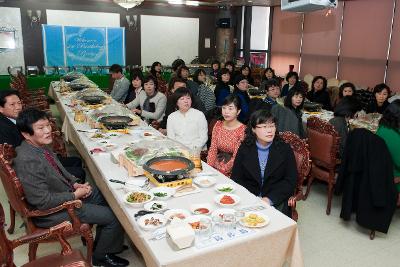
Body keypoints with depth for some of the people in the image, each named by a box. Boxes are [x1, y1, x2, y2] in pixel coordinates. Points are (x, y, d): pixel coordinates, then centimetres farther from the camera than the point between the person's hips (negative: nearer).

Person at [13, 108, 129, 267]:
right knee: (114, 217, -7)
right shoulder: (28, 161, -32)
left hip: (65, 192, 9)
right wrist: (75, 195, -17)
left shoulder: (39, 145, -4)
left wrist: (75, 184, 0)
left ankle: (101, 241, 32)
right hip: (51, 211, -9)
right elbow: (43, 202, -28)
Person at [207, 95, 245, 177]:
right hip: (214, 169, 5)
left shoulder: (242, 130, -10)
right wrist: (209, 168, -9)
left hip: (231, 173, -4)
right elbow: (213, 149, 3)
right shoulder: (218, 125, 5)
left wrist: (221, 171, -17)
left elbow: (236, 157, -12)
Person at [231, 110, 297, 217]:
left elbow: (291, 181, -1)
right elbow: (236, 178, 3)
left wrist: (269, 199, -13)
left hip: (275, 202, -1)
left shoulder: (285, 149, 3)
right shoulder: (245, 149, 5)